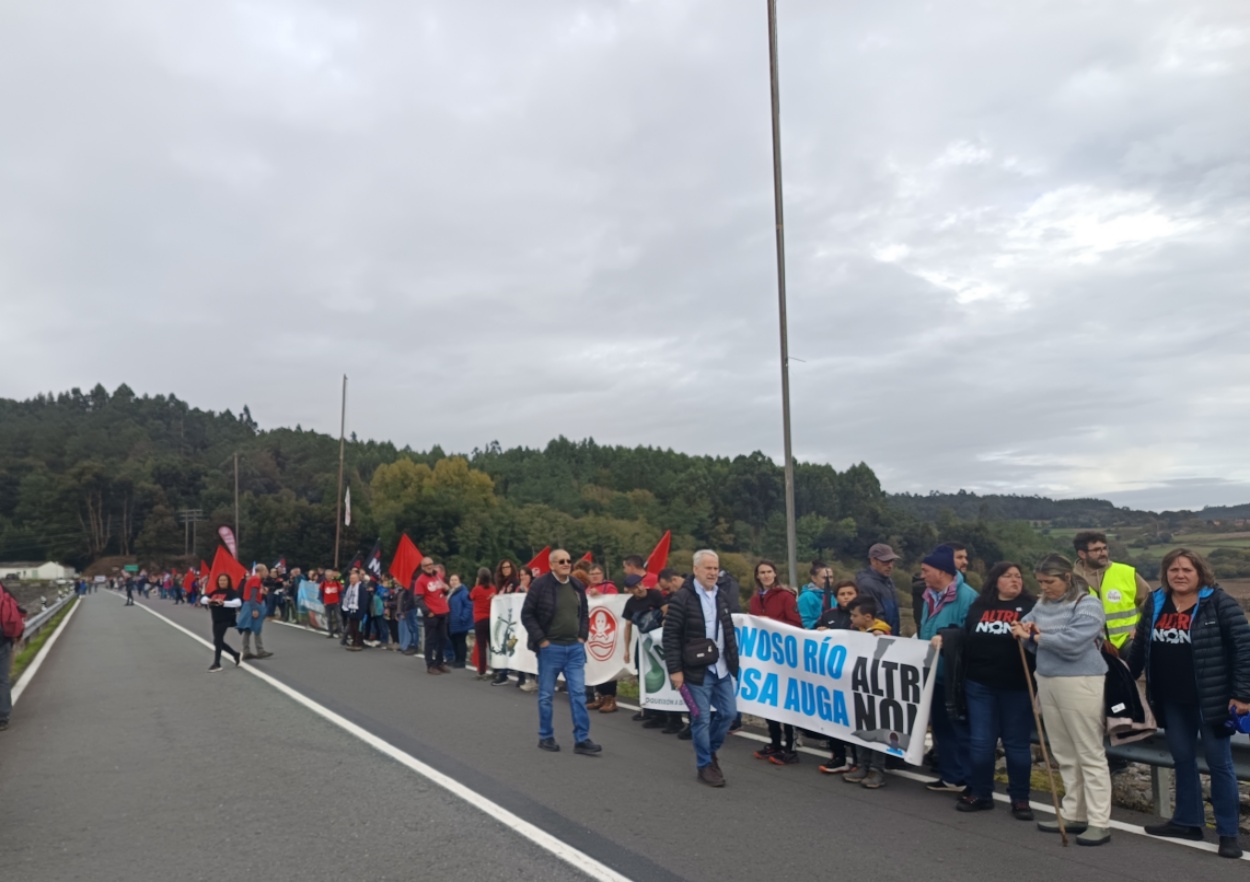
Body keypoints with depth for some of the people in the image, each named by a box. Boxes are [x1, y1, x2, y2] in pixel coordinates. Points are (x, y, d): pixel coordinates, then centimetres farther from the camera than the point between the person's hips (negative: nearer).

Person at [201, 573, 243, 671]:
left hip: (226, 620, -7)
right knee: (219, 641, 12)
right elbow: (203, 599, 3)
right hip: (216, 620, 7)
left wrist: (223, 602, -36)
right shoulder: (214, 591, 8)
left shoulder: (232, 592, -10)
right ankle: (237, 655, 30)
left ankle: (217, 664, 3)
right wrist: (208, 600, -21)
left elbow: (238, 602, -25)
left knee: (217, 641, -8)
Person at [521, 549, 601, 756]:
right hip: (550, 648, -4)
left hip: (575, 648, 5)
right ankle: (546, 737, 19)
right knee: (546, 695, 6)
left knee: (579, 694, 2)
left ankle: (582, 740, 6)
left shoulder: (577, 586, 7)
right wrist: (540, 640, -11)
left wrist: (582, 636, 7)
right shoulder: (540, 584, -10)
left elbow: (584, 613, 18)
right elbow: (527, 614, -9)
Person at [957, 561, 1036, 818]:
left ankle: (1020, 798, 19)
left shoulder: (1031, 606, 2)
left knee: (1017, 742, 7)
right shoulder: (978, 607, 10)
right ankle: (979, 793, 20)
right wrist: (962, 677, 7)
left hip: (1016, 686, -2)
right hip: (980, 685, 2)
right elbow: (966, 641, 12)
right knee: (980, 741, 6)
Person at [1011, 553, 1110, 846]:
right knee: (1064, 755, 15)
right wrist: (1025, 632, -10)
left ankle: (1099, 823, 5)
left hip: (1079, 684, -8)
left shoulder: (1087, 605, -10)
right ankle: (1073, 815, 25)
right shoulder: (1043, 604, 12)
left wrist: (1035, 636, -10)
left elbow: (1072, 642, -22)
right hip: (1047, 682, 8)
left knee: (1090, 755, -1)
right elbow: (1031, 636, 14)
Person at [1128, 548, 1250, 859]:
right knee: (1183, 760, 15)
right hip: (1172, 700, 5)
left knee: (1219, 763, 3)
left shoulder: (1219, 603, -9)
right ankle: (1187, 821, 28)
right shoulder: (1155, 603, 6)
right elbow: (1141, 644, 14)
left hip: (1210, 699, -5)